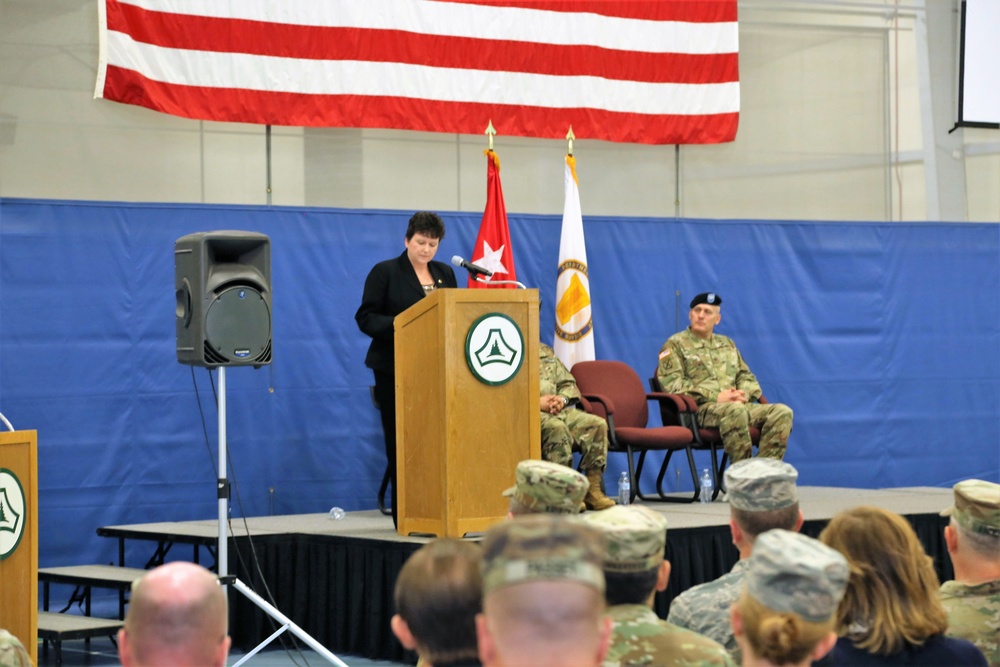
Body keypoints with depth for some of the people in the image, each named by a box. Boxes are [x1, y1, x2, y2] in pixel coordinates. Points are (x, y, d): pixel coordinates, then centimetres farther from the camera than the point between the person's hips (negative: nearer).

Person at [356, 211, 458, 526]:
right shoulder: (385, 272, 0)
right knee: (400, 441, -1)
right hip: (396, 368, -4)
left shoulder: (445, 273, 14)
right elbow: (365, 317, -5)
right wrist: (397, 325, -20)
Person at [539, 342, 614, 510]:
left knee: (597, 424, -15)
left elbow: (568, 383, 25)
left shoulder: (546, 351, 25)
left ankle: (593, 489, -17)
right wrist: (536, 402, -18)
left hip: (558, 410, 7)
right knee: (556, 427, -37)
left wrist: (562, 399, 1)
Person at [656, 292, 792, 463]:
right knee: (735, 410, -40)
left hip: (737, 405, 6)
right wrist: (716, 397, -13)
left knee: (782, 412, -18)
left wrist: (744, 394, -1)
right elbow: (671, 384, -5)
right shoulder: (675, 345, 8)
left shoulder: (727, 344, 28)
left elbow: (746, 376, 26)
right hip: (699, 409, -6)